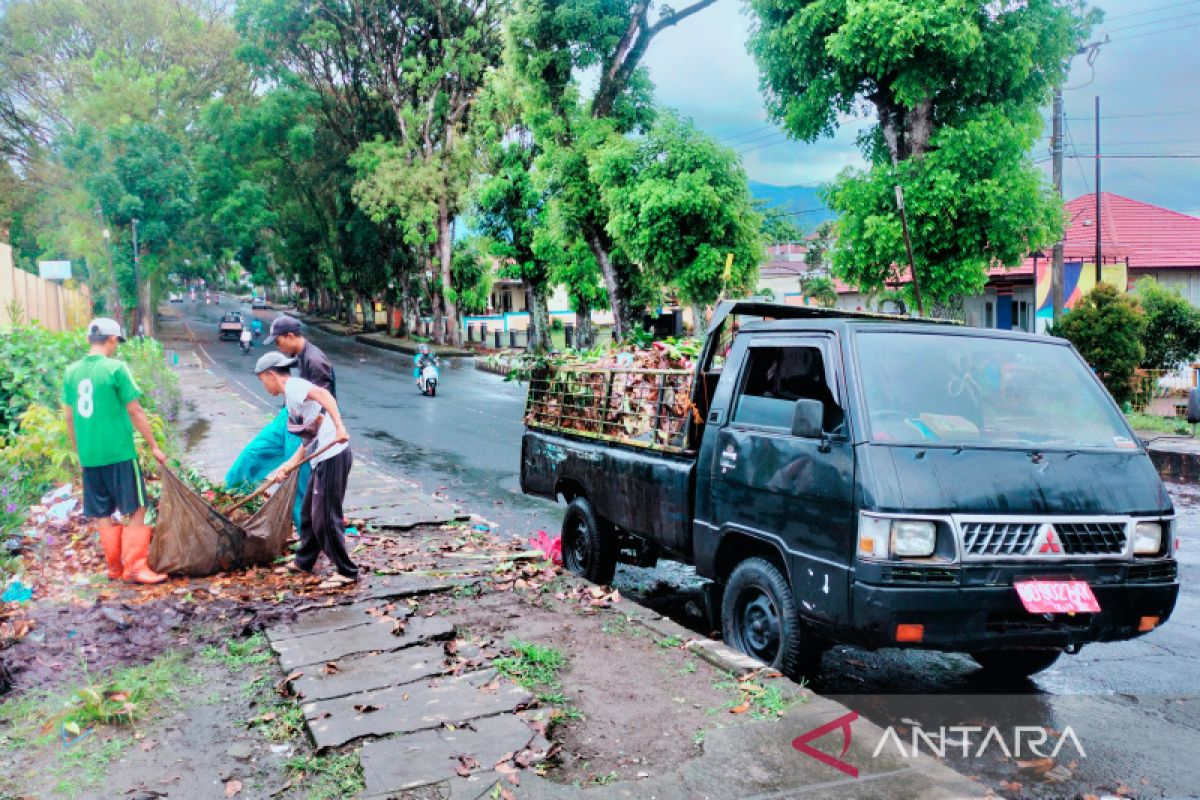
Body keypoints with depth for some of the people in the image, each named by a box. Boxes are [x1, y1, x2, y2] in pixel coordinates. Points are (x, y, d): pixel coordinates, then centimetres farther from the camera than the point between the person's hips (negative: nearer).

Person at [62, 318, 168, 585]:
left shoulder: (72, 371, 7)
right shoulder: (116, 368, -9)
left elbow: (69, 417, 12)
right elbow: (135, 411, -9)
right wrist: (154, 446, -2)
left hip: (89, 456, 6)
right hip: (118, 453, -6)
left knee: (102, 513, 12)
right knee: (136, 509, 2)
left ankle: (114, 567, 18)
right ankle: (135, 567, -2)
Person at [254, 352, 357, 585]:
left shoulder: (293, 385, -7)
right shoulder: (292, 398, 22)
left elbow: (323, 394, -28)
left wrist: (339, 427, -38)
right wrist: (285, 468, 16)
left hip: (332, 457, -10)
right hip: (322, 460, 10)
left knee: (325, 518, -3)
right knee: (309, 514, 22)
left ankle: (347, 572, 7)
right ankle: (304, 562, 39)